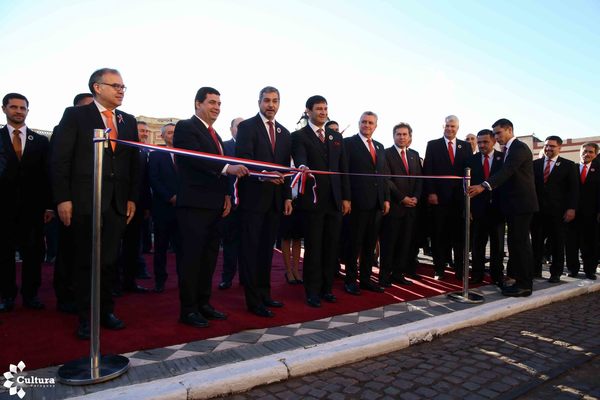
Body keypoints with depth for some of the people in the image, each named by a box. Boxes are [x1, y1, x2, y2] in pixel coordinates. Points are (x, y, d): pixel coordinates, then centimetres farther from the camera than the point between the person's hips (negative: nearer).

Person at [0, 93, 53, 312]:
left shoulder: (40, 141, 9)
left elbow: (46, 175, 6)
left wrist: (48, 205, 0)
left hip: (32, 206, 1)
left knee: (33, 252, 4)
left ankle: (30, 294, 15)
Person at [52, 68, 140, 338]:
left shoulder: (128, 121, 13)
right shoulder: (75, 115, 1)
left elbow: (133, 163, 12)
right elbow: (60, 159, -4)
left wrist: (132, 198, 6)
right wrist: (62, 198, -10)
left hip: (118, 202, 4)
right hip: (85, 201, -4)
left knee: (110, 260, 9)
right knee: (85, 261, 5)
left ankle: (105, 311, 23)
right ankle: (85, 317, 17)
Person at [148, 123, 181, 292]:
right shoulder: (155, 155, 6)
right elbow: (153, 180, -4)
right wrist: (170, 197, -13)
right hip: (163, 207, -1)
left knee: (181, 246, 0)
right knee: (161, 246, 6)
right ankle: (160, 280, 14)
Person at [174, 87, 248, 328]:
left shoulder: (214, 134, 20)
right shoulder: (185, 127, -6)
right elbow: (195, 158, -22)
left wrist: (226, 195, 8)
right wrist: (228, 168, -32)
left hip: (214, 205, 9)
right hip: (194, 205, -8)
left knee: (209, 257, 13)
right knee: (192, 257, -3)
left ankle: (203, 303, 25)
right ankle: (188, 309, 8)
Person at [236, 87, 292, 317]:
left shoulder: (284, 133, 16)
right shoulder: (247, 127, -2)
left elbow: (286, 168, 15)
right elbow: (243, 159, -14)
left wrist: (287, 197, 9)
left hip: (275, 200, 6)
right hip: (253, 197, -6)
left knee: (267, 248, 12)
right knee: (251, 249, 1)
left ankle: (264, 294, 23)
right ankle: (254, 301, 8)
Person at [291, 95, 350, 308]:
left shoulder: (336, 137, 15)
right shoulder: (299, 136, -1)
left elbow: (343, 168, 14)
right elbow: (300, 160, -20)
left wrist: (346, 197, 8)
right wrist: (302, 167, -44)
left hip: (335, 200, 5)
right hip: (313, 199, -5)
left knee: (331, 247, 9)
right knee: (313, 248, 2)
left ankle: (327, 288, 22)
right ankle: (312, 291, 14)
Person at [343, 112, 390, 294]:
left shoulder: (380, 147, 17)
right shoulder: (349, 143, -2)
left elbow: (383, 175, 17)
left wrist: (386, 199, 10)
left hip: (377, 203, 6)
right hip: (358, 202, -6)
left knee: (370, 243, 11)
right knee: (354, 243, 2)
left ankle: (365, 278, 22)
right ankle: (350, 280, 14)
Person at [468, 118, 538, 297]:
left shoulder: (519, 148, -13)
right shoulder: (509, 150, 17)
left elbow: (506, 171, -27)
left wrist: (483, 186, -38)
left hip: (521, 203, -10)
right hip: (513, 204, 10)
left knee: (519, 242, -7)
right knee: (517, 242, 13)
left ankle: (524, 285, 0)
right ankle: (520, 280, 21)